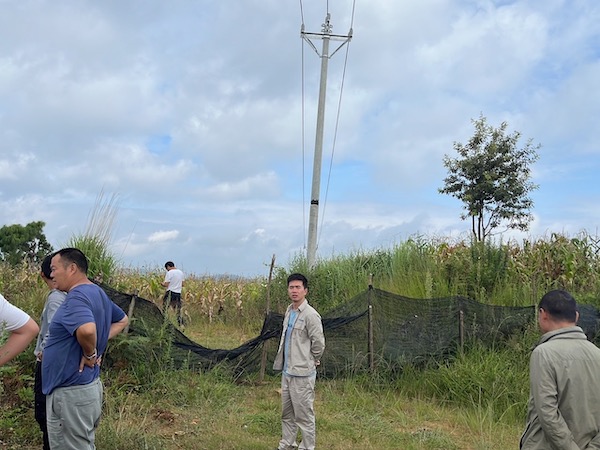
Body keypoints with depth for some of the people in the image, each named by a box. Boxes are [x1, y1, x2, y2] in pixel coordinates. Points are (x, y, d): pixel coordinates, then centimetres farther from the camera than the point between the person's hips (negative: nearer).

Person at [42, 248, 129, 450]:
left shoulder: (76, 296, -21)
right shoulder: (98, 293, 9)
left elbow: (87, 330, -40)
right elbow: (122, 320, 24)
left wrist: (90, 354, -21)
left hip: (71, 393, -10)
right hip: (89, 386, 10)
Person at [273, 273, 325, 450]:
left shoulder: (310, 315, -18)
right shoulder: (289, 310, 8)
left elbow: (319, 343, -16)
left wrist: (312, 361, -1)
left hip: (302, 373, -9)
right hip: (287, 371, 9)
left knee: (304, 415, 1)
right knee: (286, 412, 20)